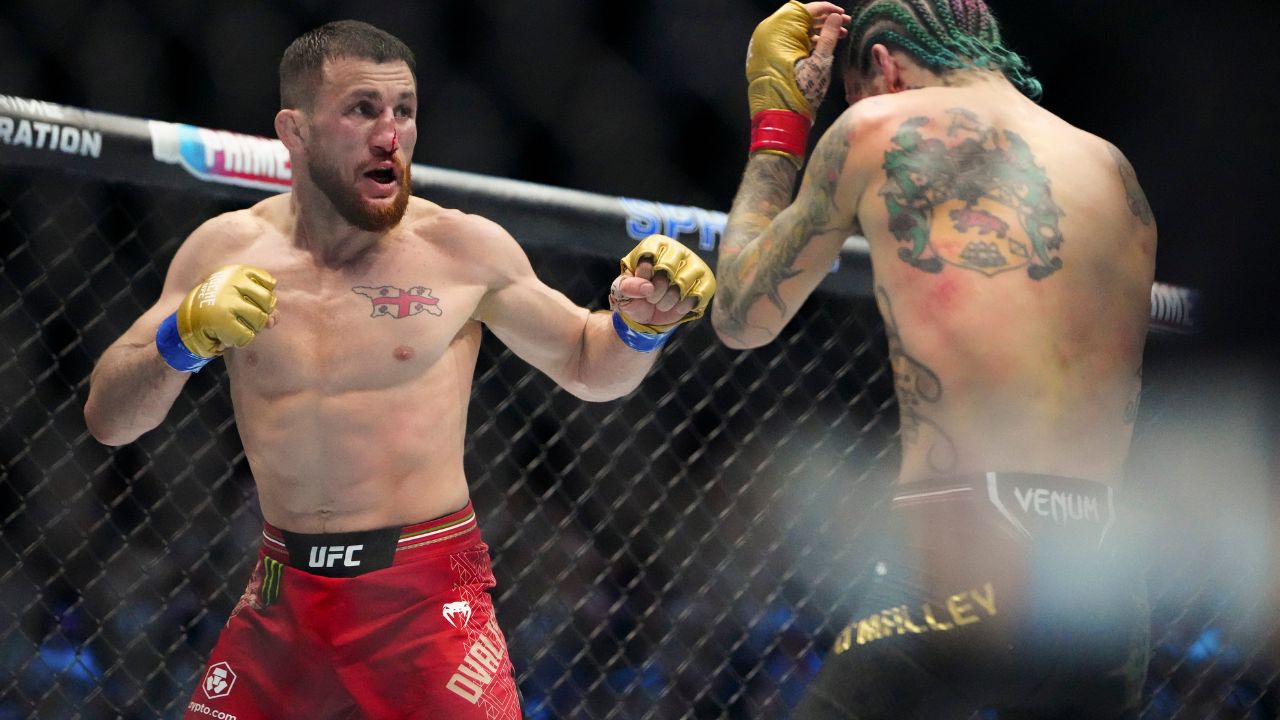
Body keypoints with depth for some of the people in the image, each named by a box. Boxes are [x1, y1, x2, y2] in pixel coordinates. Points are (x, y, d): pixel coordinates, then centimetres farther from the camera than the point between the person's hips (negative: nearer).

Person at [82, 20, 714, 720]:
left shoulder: (462, 249, -3)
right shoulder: (227, 250, 1)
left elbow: (588, 367, 10)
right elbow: (107, 419, -1)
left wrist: (640, 323, -11)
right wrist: (185, 335, -19)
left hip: (427, 598, -2)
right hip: (283, 598, 3)